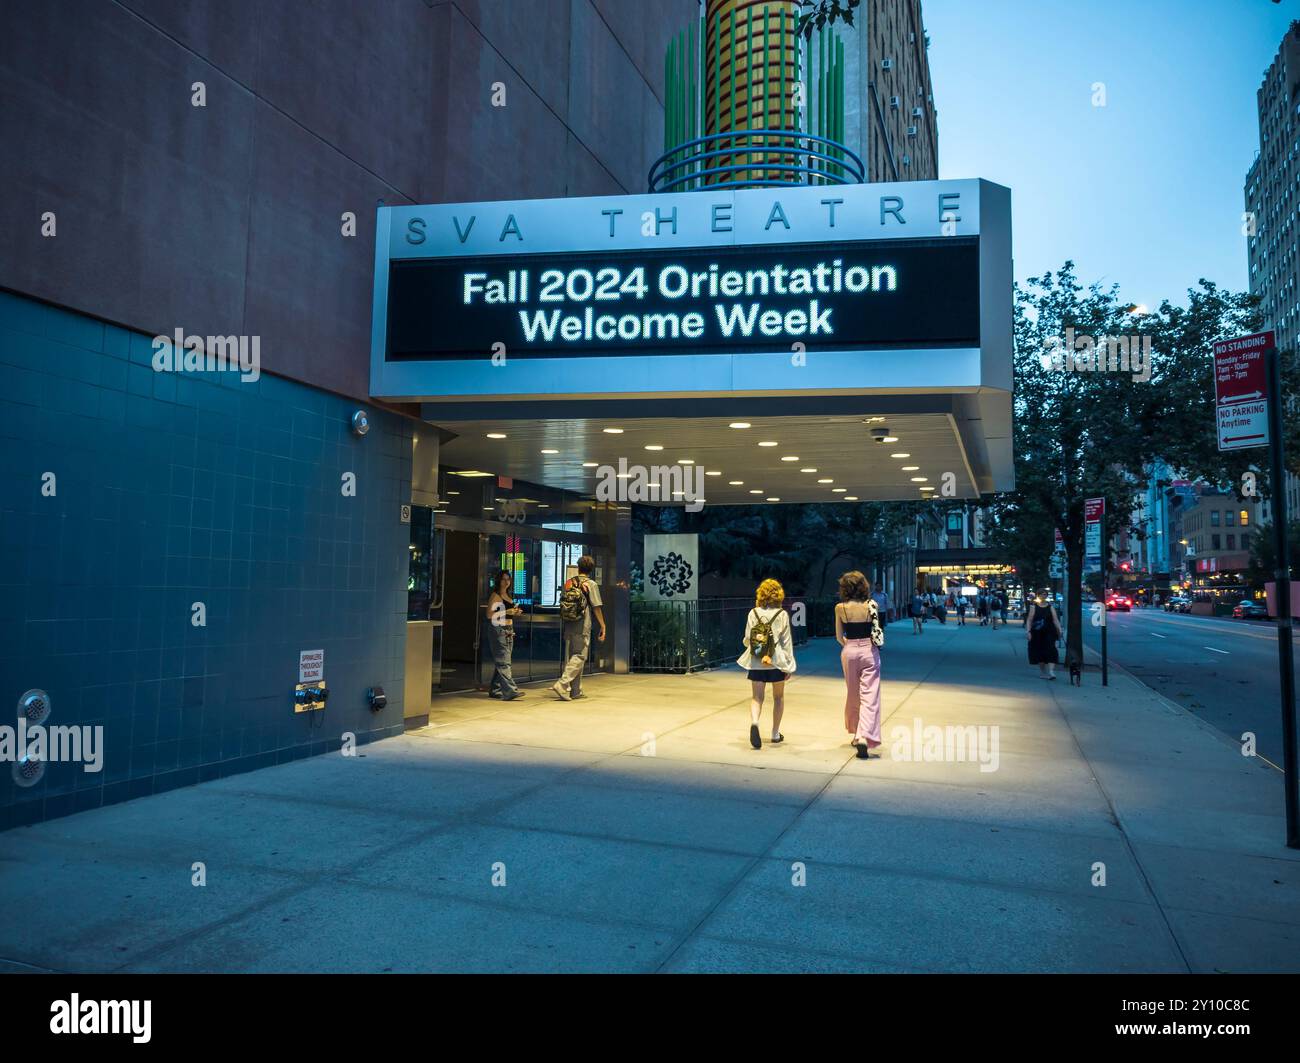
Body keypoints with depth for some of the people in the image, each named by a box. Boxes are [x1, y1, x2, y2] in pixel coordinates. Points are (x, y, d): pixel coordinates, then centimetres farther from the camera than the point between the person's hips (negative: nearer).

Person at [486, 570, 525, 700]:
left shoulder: (508, 596, 17)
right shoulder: (495, 595, -6)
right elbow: (489, 614, -13)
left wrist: (515, 613, 7)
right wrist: (507, 612, -19)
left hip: (509, 630, 8)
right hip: (498, 630, -8)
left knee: (501, 662, 9)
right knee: (503, 661, -13)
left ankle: (495, 690, 16)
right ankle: (510, 691, -20)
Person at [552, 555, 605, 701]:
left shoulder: (567, 583, 11)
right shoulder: (591, 584, -5)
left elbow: (561, 605, 13)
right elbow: (596, 607, -8)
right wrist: (603, 627, -2)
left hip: (567, 625, 6)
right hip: (582, 626, -6)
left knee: (570, 656, 11)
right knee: (579, 656, -2)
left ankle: (576, 691, 16)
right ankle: (562, 684, -16)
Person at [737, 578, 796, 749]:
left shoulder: (753, 613, -1)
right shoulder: (782, 614, -5)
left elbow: (747, 639, 1)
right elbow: (787, 641, -4)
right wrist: (789, 665, 2)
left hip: (756, 662, 1)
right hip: (776, 661, -1)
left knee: (756, 697, 4)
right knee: (778, 697, 17)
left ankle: (754, 722, -25)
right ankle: (775, 733, 25)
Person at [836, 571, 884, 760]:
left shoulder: (840, 608, -6)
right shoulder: (872, 605, -7)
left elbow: (839, 636, 2)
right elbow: (876, 631, 0)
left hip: (849, 651, 2)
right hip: (869, 650, -1)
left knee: (853, 694, 18)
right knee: (869, 696, -3)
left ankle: (855, 734, 30)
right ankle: (864, 737, -18)